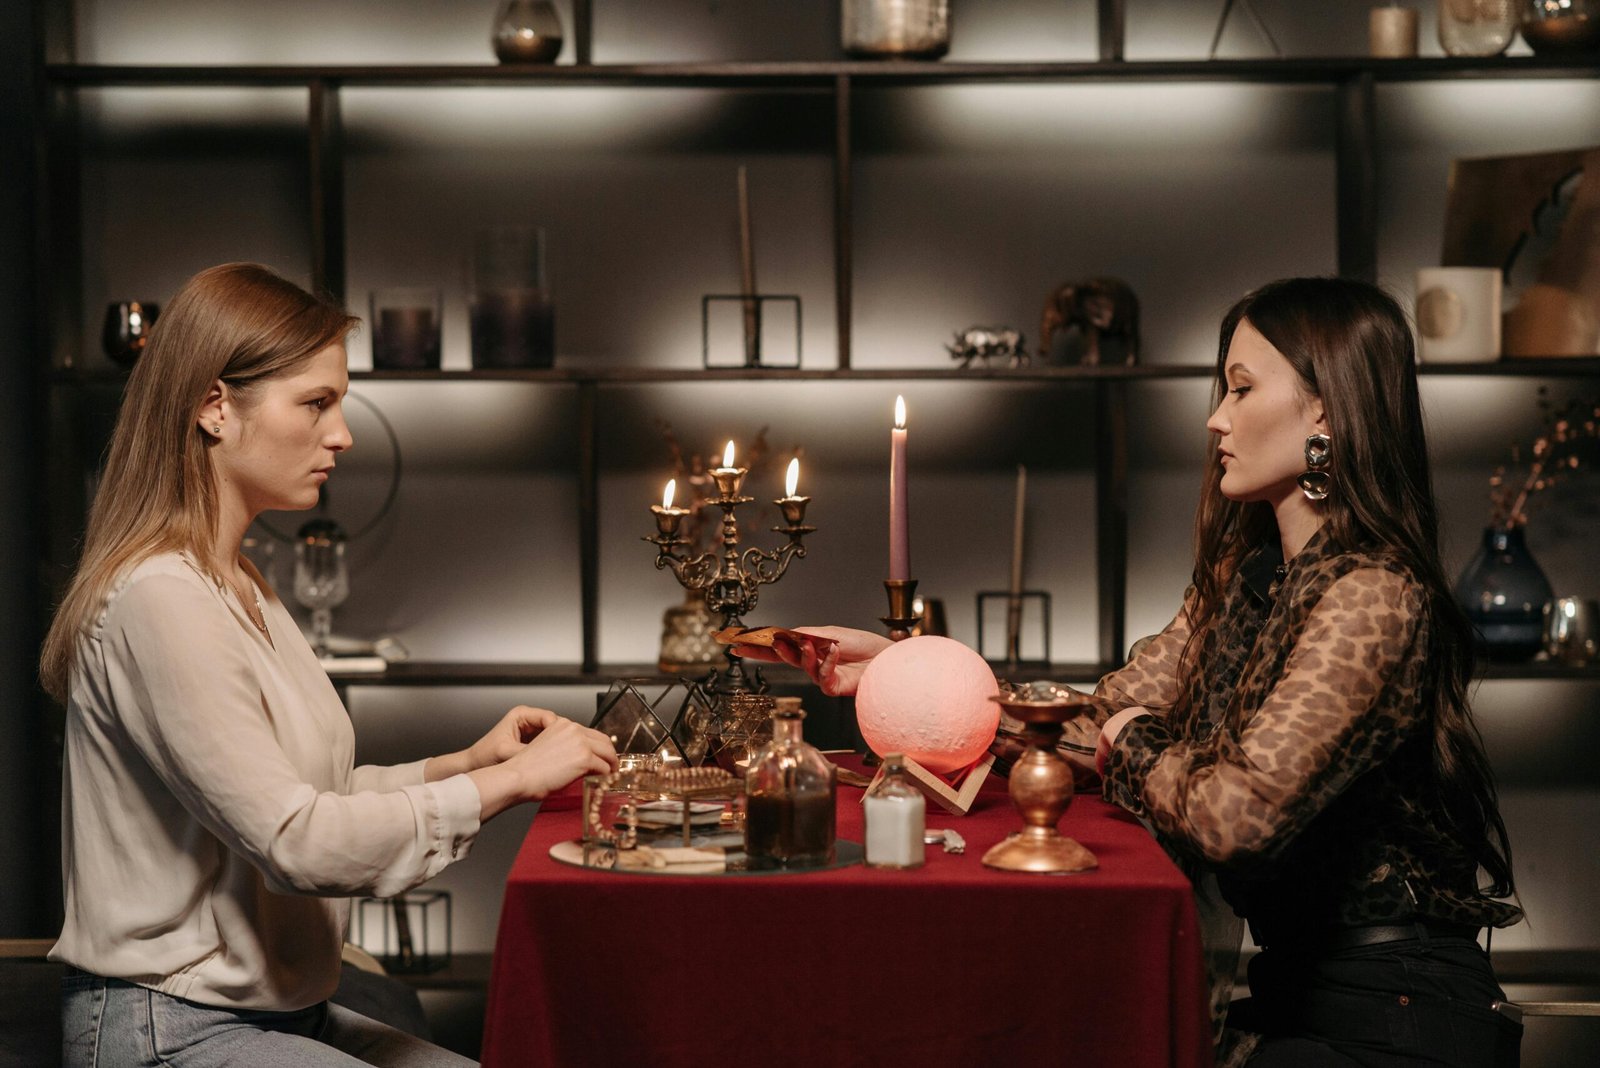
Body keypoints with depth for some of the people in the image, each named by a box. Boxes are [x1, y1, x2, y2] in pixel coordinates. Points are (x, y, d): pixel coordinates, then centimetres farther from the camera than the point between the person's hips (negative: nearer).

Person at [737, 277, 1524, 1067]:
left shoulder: (1371, 598, -20)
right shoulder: (1247, 577, 10)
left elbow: (1237, 815, -28)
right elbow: (1101, 718, 12)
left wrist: (1137, 745, -7)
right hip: (1296, 990, 8)